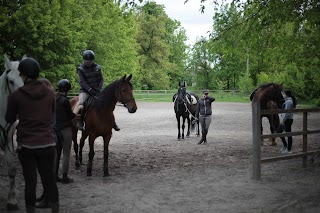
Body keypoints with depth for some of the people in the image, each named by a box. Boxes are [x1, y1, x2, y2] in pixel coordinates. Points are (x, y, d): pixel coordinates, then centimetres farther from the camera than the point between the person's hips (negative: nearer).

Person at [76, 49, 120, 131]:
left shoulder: (97, 67, 6)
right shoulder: (81, 69, -4)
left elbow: (101, 79, 5)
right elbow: (82, 82, -12)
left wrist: (99, 88, -12)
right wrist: (90, 90, -24)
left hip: (96, 90, 3)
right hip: (85, 91, -3)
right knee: (81, 104, -30)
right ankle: (80, 121, -17)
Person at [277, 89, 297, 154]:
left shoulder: (288, 102, -19)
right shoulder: (288, 101, 13)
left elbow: (287, 113, -22)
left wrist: (283, 120, -20)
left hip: (287, 120, -11)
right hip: (286, 120, 11)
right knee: (279, 132, 15)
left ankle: (289, 149, 7)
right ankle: (285, 145, 25)